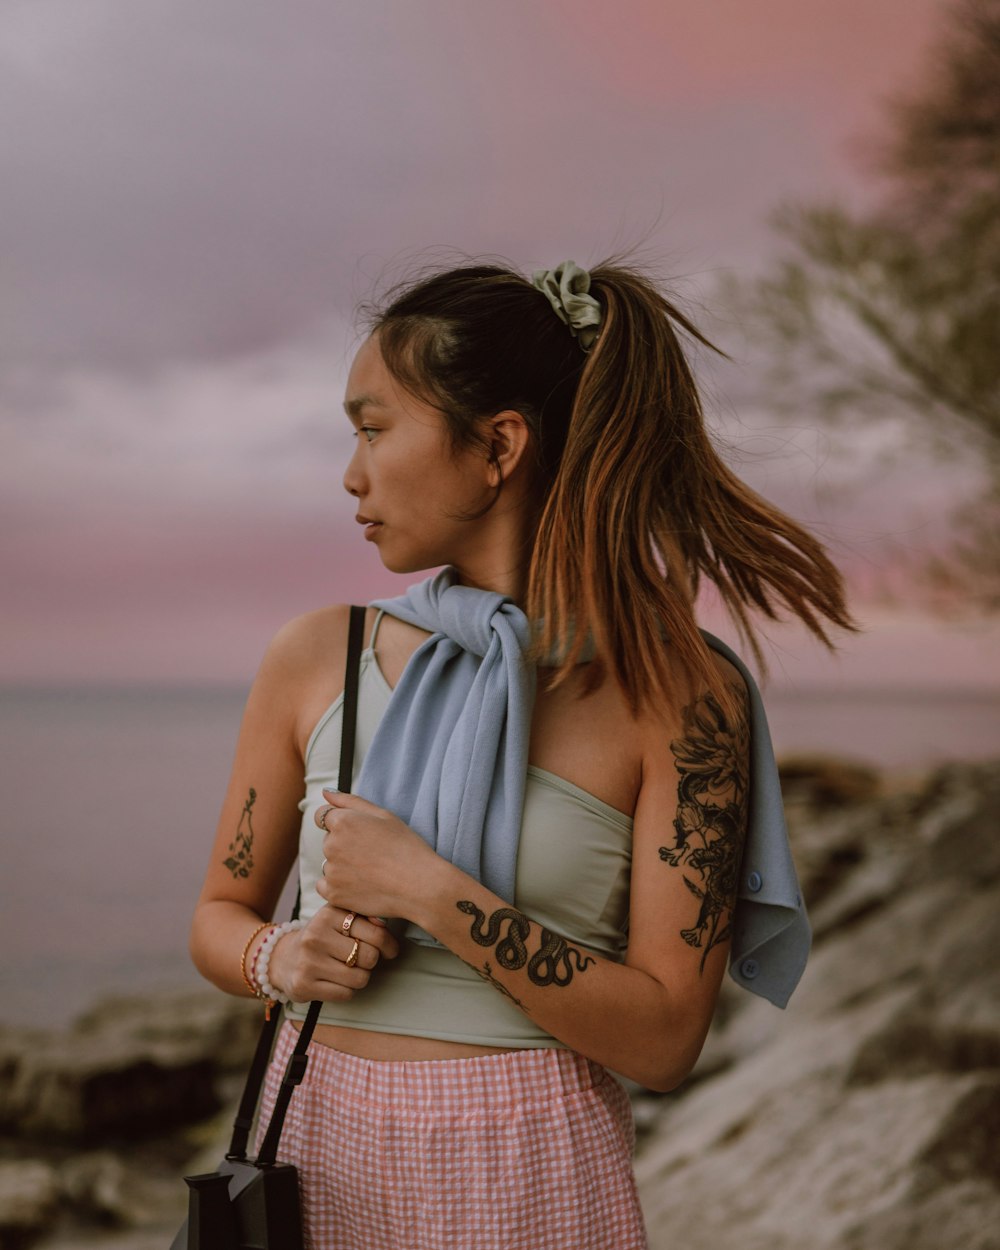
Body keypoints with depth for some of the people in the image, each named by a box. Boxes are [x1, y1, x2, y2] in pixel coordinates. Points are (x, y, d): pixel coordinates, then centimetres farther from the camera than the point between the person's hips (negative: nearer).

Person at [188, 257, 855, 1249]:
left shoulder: (680, 690, -10)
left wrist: (431, 892, -19)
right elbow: (220, 914, 11)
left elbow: (664, 1039, -13)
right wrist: (282, 960, -11)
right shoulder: (315, 659, 1)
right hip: (316, 1152, 4)